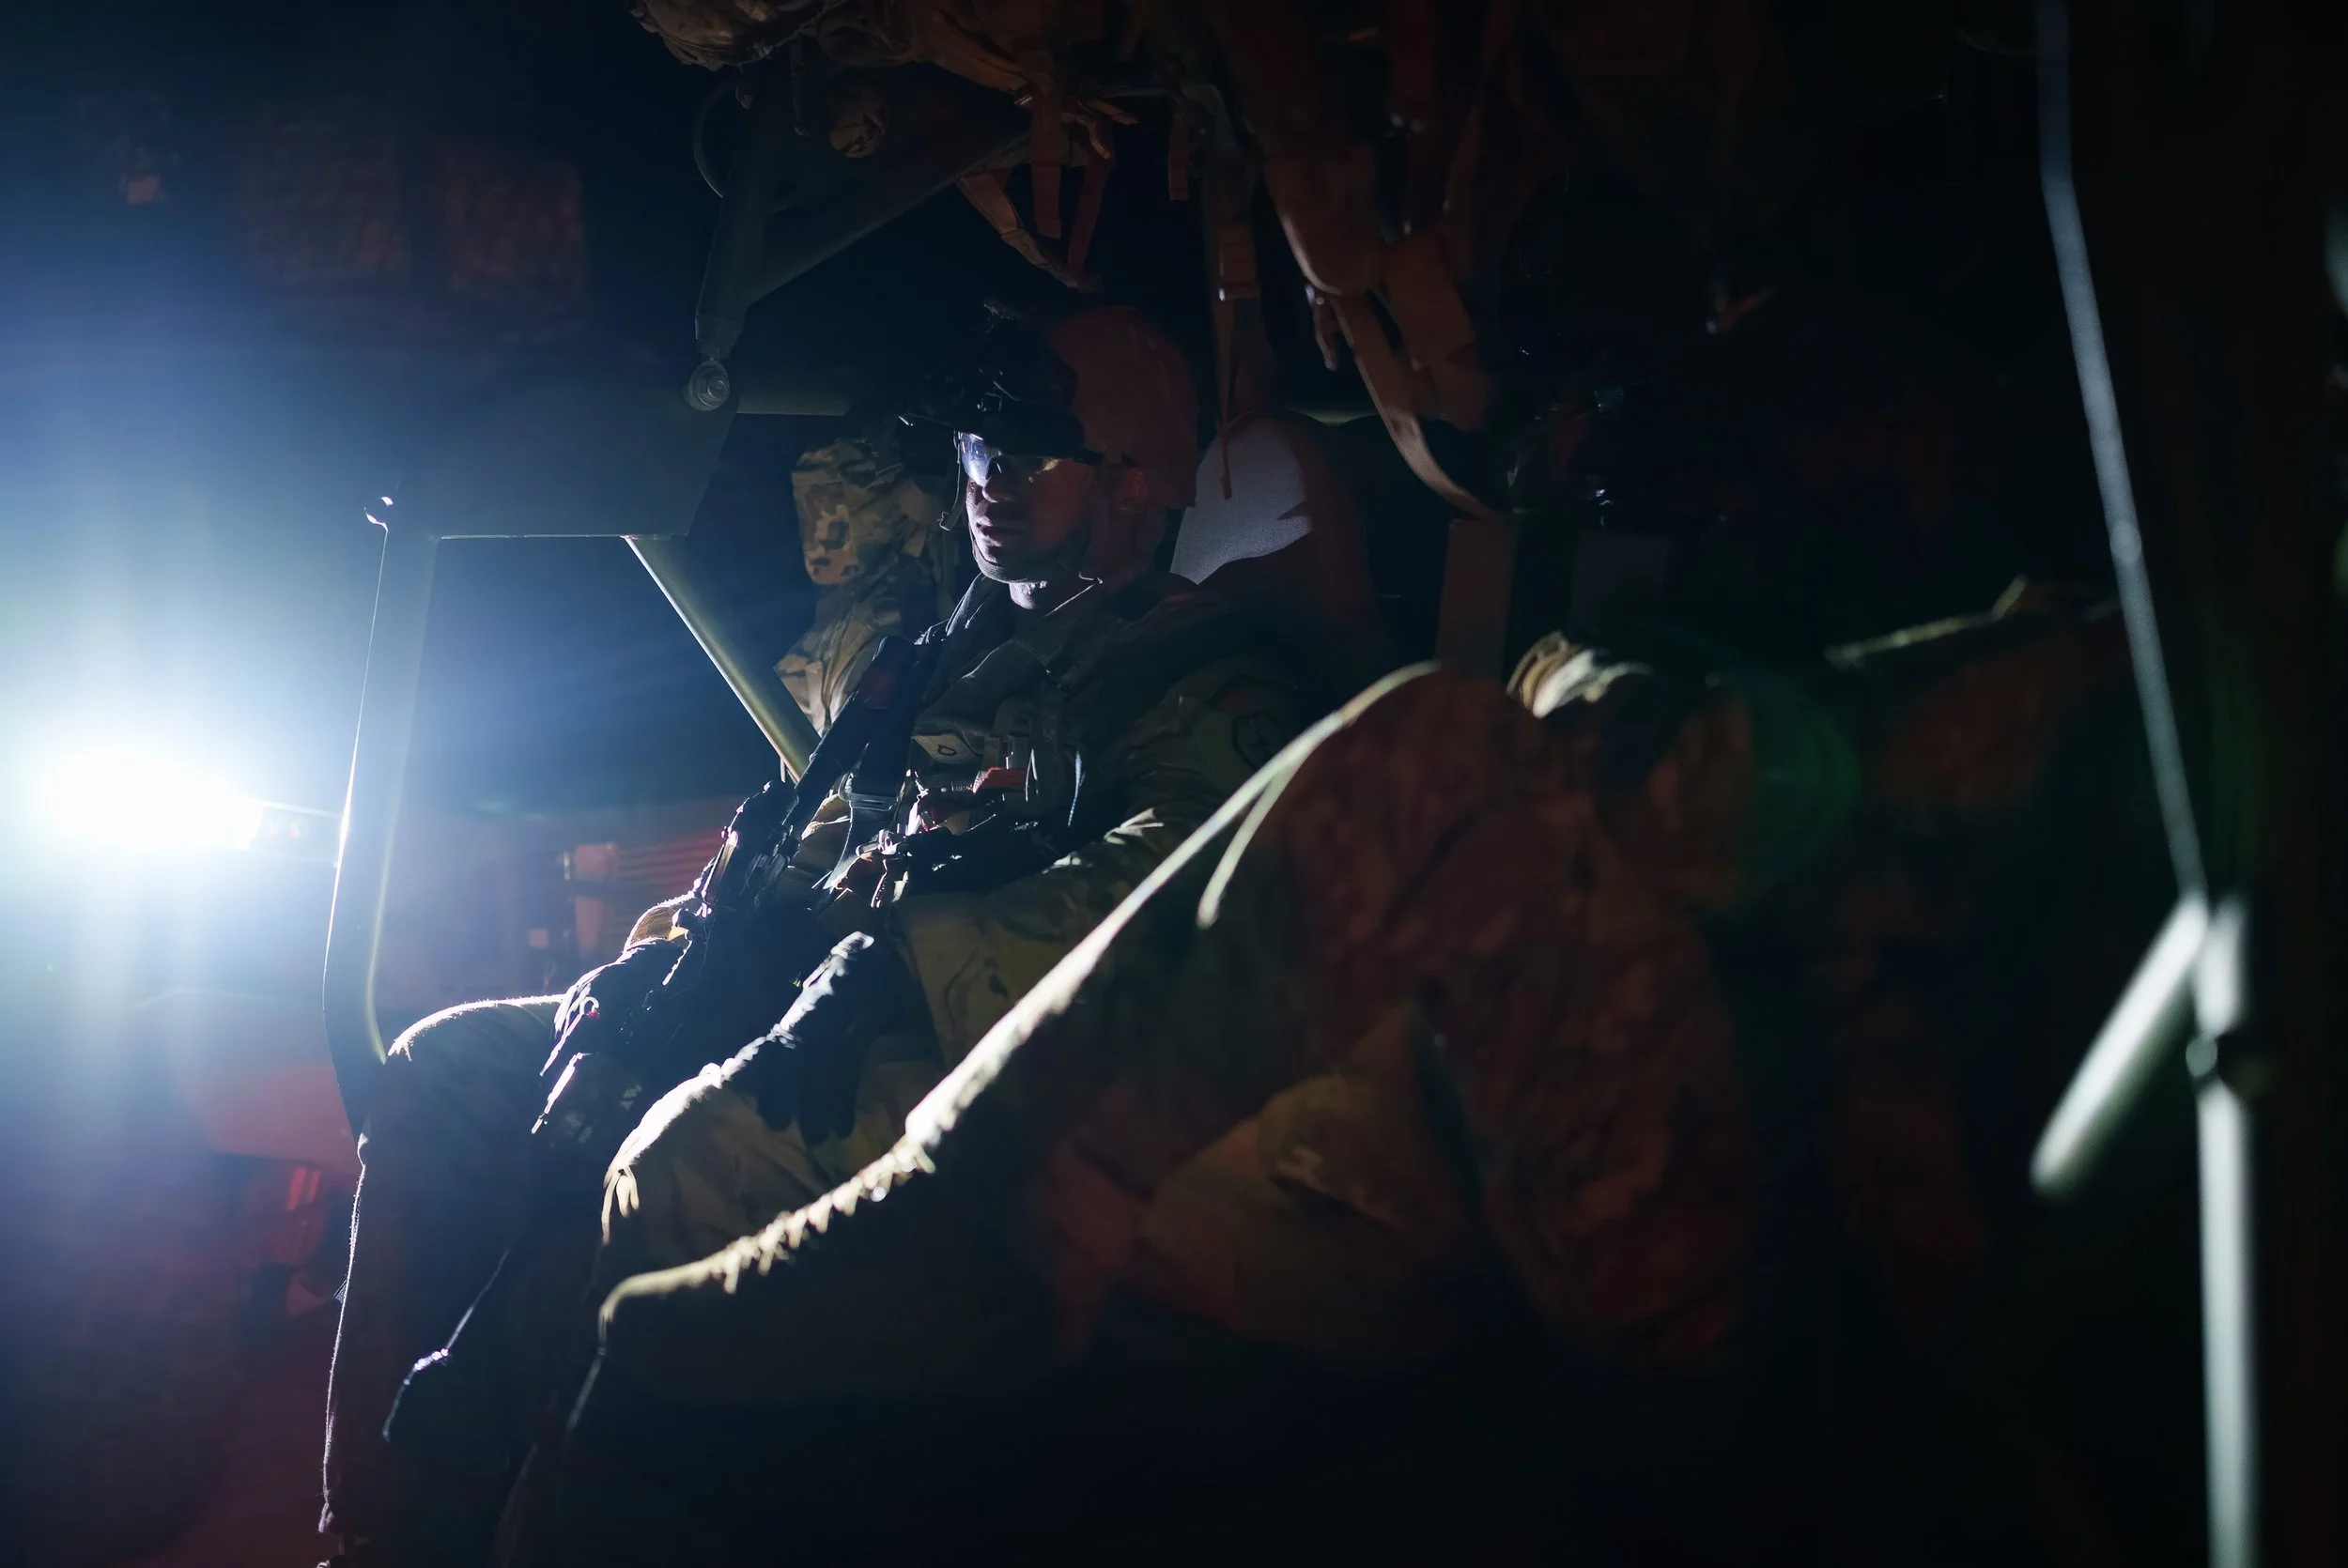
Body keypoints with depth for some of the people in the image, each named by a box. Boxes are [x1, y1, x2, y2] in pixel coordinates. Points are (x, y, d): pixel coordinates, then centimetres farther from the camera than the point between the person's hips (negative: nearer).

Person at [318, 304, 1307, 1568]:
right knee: (444, 1071, -5)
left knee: (688, 1159, -37)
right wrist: (672, 945, 7)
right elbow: (815, 847, 27)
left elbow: (1146, 893, -20)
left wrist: (899, 967, -30)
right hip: (785, 1015, 9)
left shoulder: (1198, 684, -1)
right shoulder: (951, 660, 25)